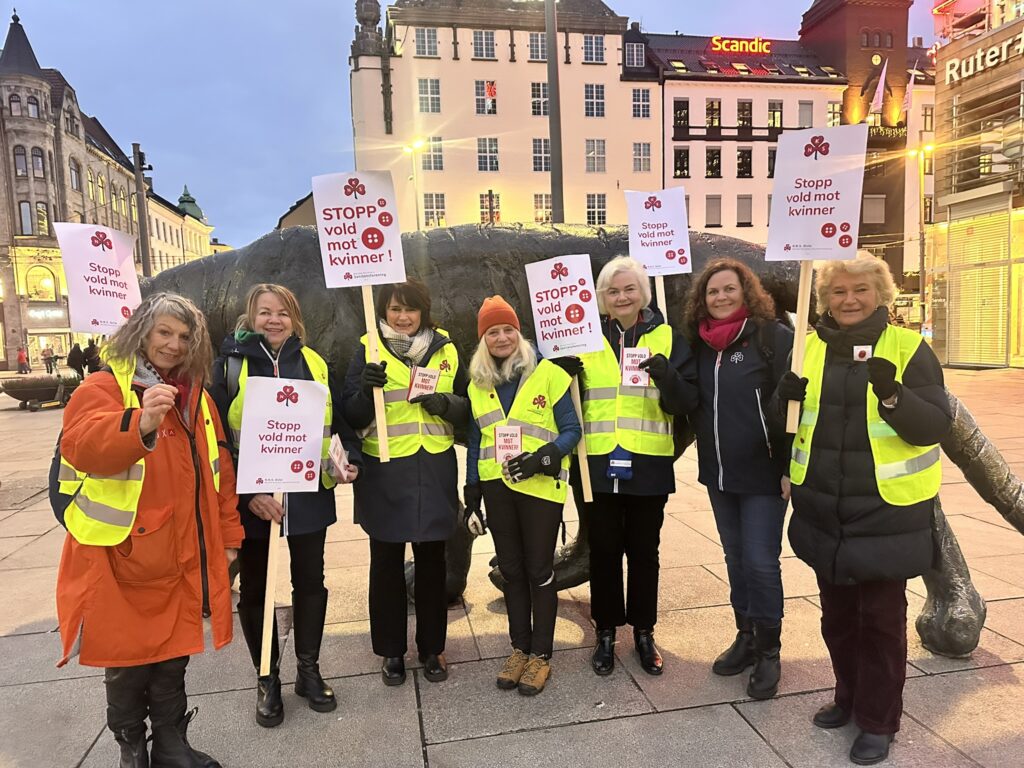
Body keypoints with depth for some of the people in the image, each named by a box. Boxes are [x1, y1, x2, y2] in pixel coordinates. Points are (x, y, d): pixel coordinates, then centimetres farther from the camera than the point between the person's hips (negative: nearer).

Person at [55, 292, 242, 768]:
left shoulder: (198, 398, 10)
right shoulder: (105, 386, -7)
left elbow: (219, 471, 13)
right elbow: (80, 447, -27)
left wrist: (227, 535, 10)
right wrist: (141, 424, -46)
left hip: (181, 559, 5)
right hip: (122, 560, -4)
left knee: (173, 657, 16)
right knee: (128, 661, 9)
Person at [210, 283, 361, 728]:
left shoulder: (315, 365, 6)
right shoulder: (230, 365, -3)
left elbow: (338, 421, 10)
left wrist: (351, 458, -9)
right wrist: (246, 493, -16)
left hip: (308, 495, 2)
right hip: (251, 498, -2)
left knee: (310, 581, 13)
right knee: (254, 589, 11)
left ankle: (308, 670, 32)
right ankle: (267, 679, 29)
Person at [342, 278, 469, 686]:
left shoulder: (446, 352, 7)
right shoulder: (368, 352, 0)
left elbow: (467, 410, 10)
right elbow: (351, 416, -2)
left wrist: (446, 404, -11)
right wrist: (366, 389, -22)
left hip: (434, 472, 2)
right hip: (384, 474, -1)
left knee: (431, 561, 11)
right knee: (387, 564, 9)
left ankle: (432, 647, 28)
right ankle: (391, 649, 26)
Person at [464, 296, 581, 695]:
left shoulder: (548, 373, -4)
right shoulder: (477, 383, 10)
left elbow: (571, 430, -4)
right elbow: (475, 443, 13)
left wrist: (541, 457, -21)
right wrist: (472, 499, 10)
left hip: (540, 487, -4)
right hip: (497, 487, 4)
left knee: (539, 570, 5)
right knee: (511, 569, 13)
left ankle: (540, 654, 20)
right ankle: (519, 647, 28)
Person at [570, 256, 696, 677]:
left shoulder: (667, 338, 4)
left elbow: (685, 403, -2)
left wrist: (667, 378, -22)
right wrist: (564, 373, -11)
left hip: (648, 465, 0)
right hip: (599, 464, 1)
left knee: (644, 550, 11)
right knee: (604, 550, 9)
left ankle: (644, 631, 28)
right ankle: (606, 632, 25)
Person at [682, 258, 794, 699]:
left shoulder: (773, 336, -10)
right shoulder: (699, 343, 7)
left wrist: (790, 465, -17)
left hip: (762, 472, -6)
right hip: (718, 473, 6)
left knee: (761, 561, -1)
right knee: (735, 558, 16)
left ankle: (769, 651, 18)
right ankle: (746, 637, 32)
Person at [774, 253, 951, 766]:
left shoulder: (908, 348, -5)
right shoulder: (808, 347, 5)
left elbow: (935, 426, -11)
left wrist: (893, 395, -29)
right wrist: (786, 398, -13)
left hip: (886, 511, -3)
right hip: (824, 510, 4)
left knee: (880, 618, 8)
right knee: (837, 614, 18)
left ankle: (878, 720, 25)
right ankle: (849, 696, 38)